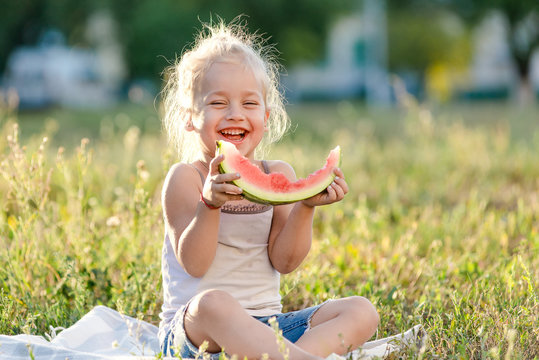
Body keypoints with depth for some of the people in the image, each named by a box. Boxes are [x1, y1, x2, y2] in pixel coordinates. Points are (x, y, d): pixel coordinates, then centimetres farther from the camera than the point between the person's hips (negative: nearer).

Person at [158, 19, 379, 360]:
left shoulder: (279, 175, 8)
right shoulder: (186, 177, -3)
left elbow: (283, 261, 2)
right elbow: (194, 264, -13)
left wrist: (306, 206, -13)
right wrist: (209, 203, -28)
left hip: (266, 327, 5)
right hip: (191, 329, -5)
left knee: (362, 311, -13)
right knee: (213, 303, -40)